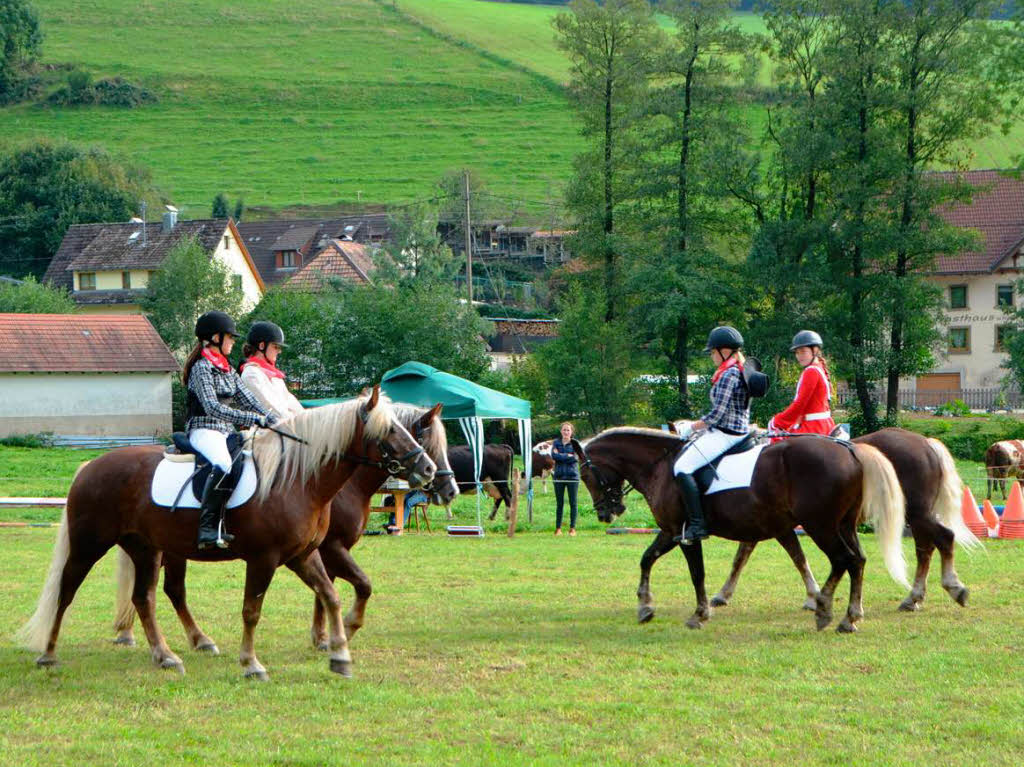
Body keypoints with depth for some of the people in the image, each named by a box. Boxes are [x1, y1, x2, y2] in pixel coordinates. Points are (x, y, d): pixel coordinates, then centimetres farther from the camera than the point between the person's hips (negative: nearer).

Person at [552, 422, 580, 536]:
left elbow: (574, 458, -11)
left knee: (573, 502, -2)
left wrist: (560, 455, -8)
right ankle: (558, 528, 7)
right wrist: (568, 456, -11)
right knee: (559, 503, 3)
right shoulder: (556, 442, 8)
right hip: (559, 475, 1)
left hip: (572, 475, -1)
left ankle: (572, 528, 2)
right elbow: (554, 456, -7)